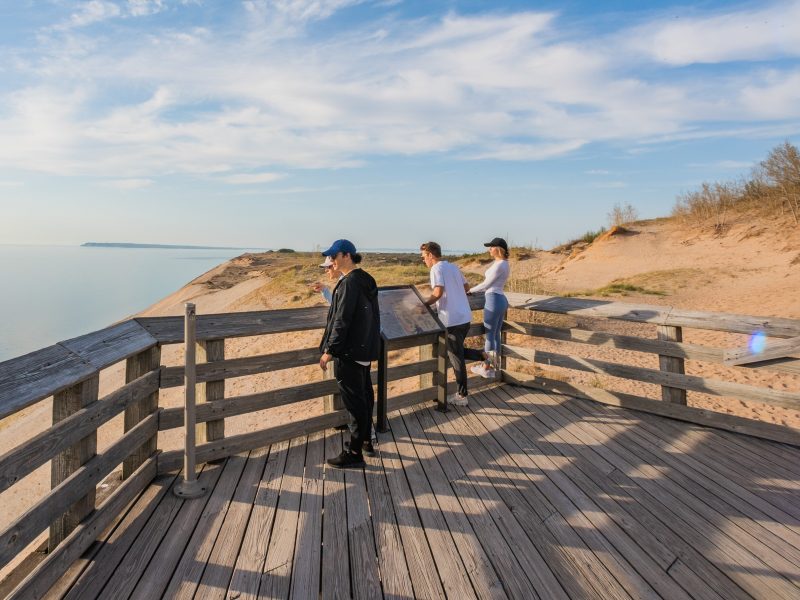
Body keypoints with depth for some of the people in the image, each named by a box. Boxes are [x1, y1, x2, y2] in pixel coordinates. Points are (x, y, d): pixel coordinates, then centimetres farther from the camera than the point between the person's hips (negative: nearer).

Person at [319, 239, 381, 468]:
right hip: (365, 349, 10)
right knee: (364, 394, 19)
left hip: (349, 352, -10)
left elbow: (342, 320, -22)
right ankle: (365, 438, 34)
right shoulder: (366, 280, 10)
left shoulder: (349, 282, -18)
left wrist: (329, 350, -18)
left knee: (354, 400, -3)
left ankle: (354, 453, 6)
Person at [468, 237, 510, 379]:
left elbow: (487, 284, -13)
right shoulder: (505, 265, 14)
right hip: (501, 300, 10)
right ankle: (494, 364, 26)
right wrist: (475, 289, 24)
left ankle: (486, 368, 10)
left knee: (489, 335, 0)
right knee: (496, 335, 17)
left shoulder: (499, 265, -17)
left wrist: (470, 290, 2)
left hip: (494, 301, -10)